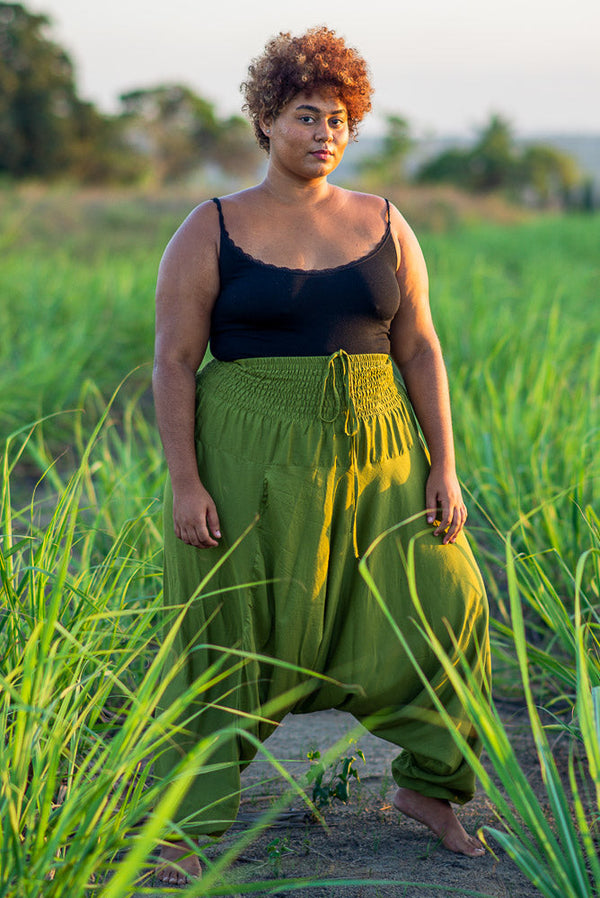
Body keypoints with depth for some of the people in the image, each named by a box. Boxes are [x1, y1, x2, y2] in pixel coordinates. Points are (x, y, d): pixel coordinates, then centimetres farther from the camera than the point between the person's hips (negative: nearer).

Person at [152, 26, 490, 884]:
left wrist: (442, 467, 0)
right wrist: (184, 481, -14)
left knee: (440, 603, 0)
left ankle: (428, 783, 21)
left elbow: (420, 350, 7)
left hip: (374, 456, 3)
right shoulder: (211, 232, -2)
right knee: (231, 638, -1)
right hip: (251, 459, -3)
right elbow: (174, 361, -6)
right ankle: (186, 826, 9)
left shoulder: (384, 226, 7)